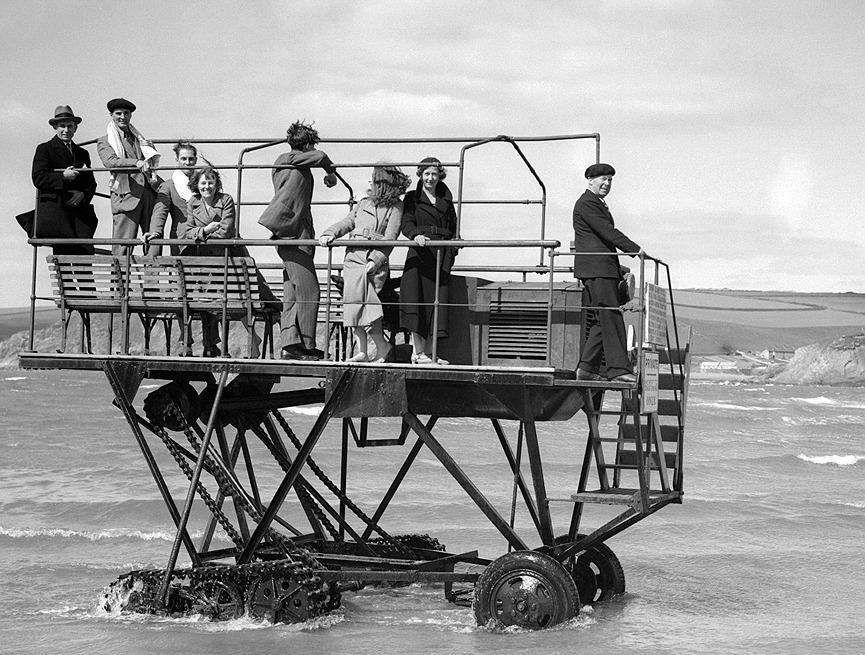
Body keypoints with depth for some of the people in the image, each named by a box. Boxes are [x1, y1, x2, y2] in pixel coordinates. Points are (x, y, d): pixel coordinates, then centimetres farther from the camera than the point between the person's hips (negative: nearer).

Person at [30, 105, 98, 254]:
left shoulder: (82, 153, 24)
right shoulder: (44, 149, 8)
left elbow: (91, 183, 21)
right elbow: (38, 179, -3)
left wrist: (84, 194, -1)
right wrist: (62, 177, -14)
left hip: (80, 212, 4)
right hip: (54, 209, -4)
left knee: (86, 252, -10)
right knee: (64, 250, -17)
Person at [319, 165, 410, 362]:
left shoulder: (395, 207, 2)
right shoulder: (363, 203, 20)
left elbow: (390, 237, -6)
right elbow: (347, 222, 17)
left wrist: (376, 259, -16)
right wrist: (330, 234, -2)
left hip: (374, 261, -6)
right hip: (352, 257, 6)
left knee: (365, 304, -16)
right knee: (353, 304, 1)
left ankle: (381, 346, -3)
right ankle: (362, 351, 5)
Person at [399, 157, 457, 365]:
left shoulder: (446, 201, 19)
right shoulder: (412, 199, 7)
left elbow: (453, 229, 21)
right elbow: (406, 224, -6)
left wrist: (452, 250, 6)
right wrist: (416, 235, -27)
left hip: (441, 256, 4)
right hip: (419, 254, -4)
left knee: (437, 302, 0)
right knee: (417, 299, -12)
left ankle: (428, 351, 6)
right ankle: (417, 352, -11)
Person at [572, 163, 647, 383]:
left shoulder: (598, 204, 25)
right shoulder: (587, 203, -8)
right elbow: (607, 231, -16)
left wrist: (617, 269, 20)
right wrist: (635, 250, -19)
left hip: (603, 268, 11)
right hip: (596, 268, -11)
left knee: (601, 320, 8)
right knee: (610, 318, -13)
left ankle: (586, 368, 9)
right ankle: (618, 369, -16)